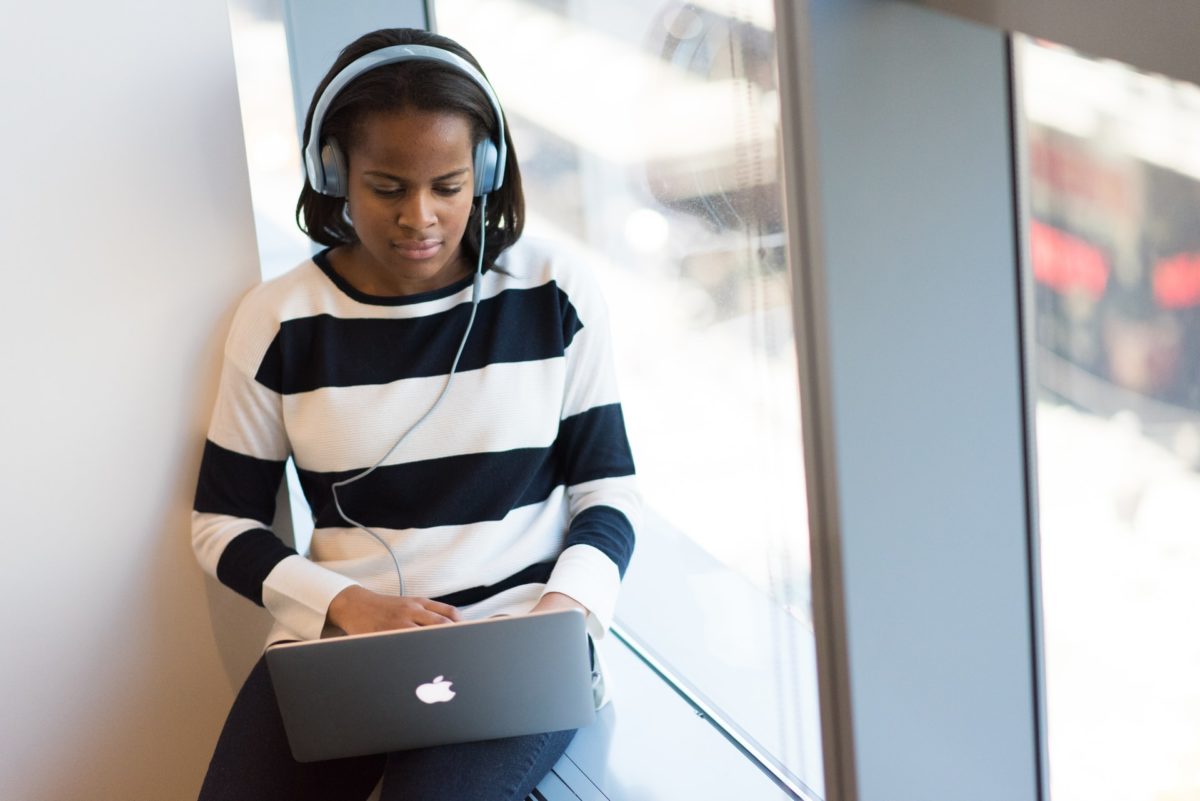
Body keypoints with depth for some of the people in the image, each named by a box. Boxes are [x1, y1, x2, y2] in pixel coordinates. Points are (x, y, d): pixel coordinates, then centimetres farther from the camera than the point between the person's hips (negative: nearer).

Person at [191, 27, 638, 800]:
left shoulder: (555, 294, 1)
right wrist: (345, 602, -10)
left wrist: (566, 609, -13)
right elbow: (223, 521, 8)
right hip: (337, 638, 2)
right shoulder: (279, 320, 2)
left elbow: (608, 488, 7)